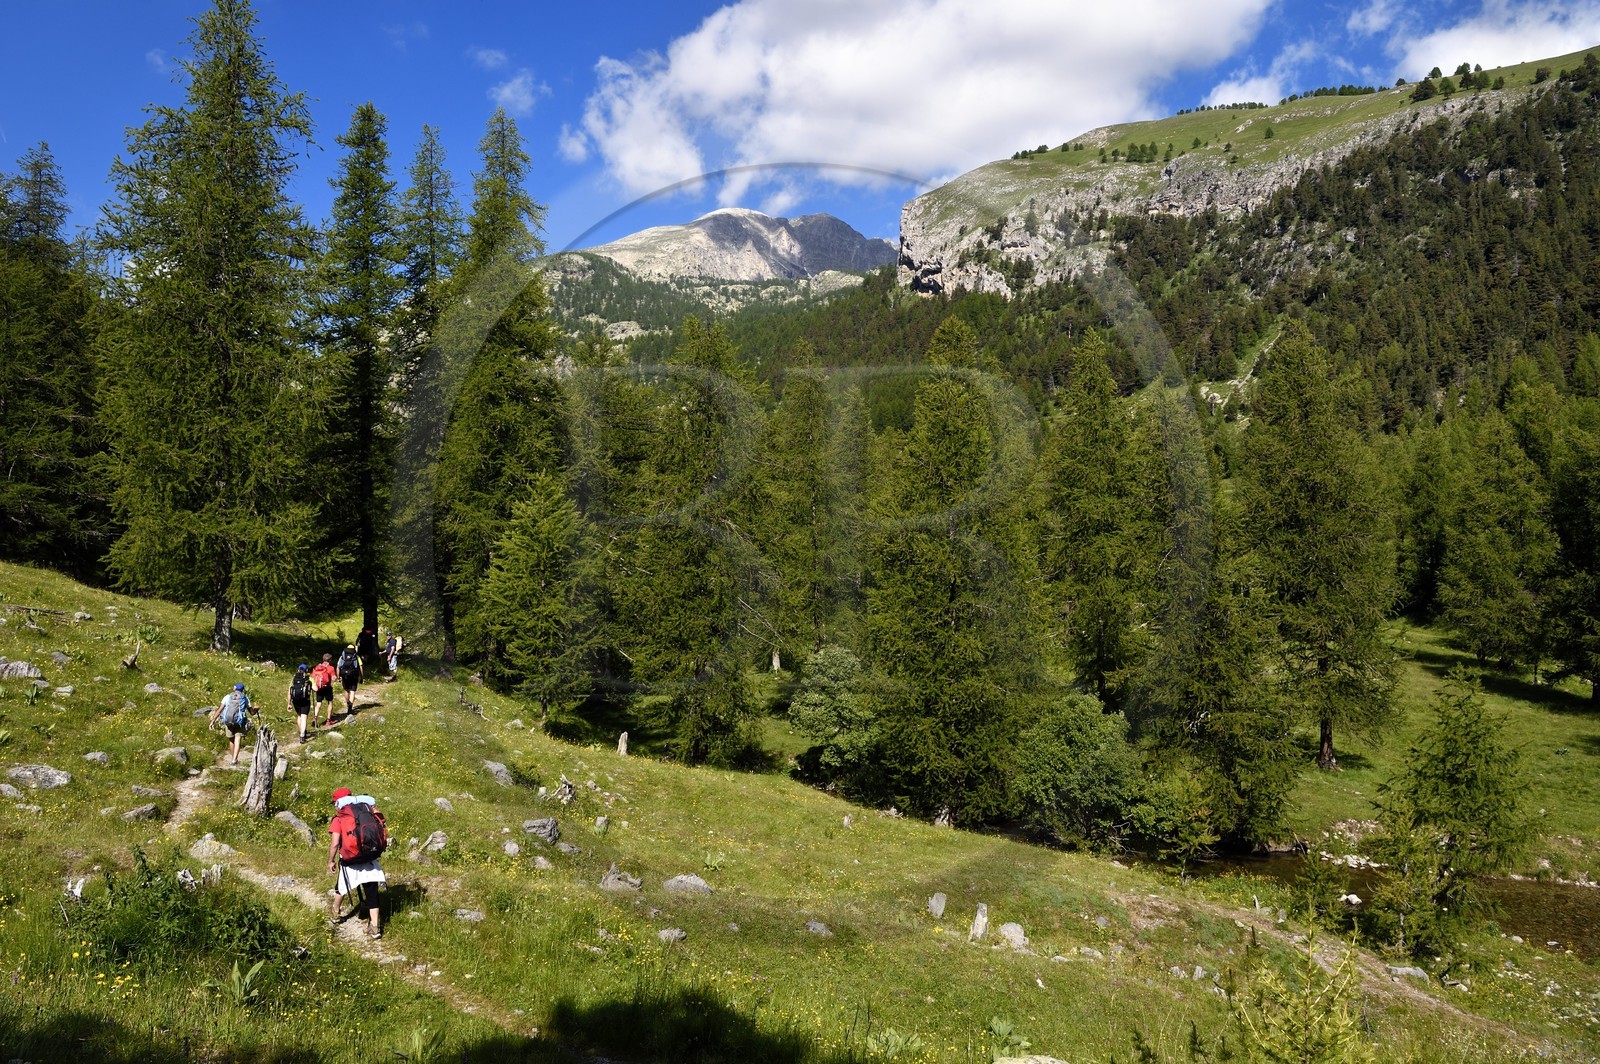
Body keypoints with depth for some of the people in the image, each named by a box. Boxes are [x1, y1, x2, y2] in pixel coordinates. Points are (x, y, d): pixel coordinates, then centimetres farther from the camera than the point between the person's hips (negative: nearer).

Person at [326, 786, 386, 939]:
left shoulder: (338, 820, -4)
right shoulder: (367, 813, 7)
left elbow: (335, 843, -10)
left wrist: (331, 861, 1)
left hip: (350, 861, -2)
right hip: (370, 859, 2)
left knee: (342, 885, 25)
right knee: (371, 892, 7)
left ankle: (334, 911, 47)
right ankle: (375, 926, 6)